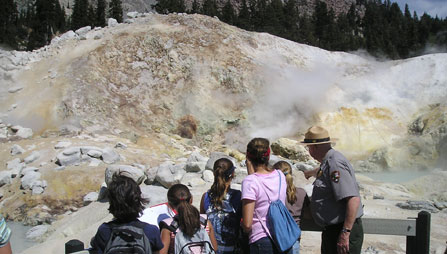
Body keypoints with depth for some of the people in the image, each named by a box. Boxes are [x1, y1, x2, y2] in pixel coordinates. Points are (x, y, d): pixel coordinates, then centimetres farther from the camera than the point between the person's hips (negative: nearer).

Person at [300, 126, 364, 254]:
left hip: (344, 230, -10)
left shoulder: (335, 163, -21)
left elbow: (353, 199, -29)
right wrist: (309, 173, 60)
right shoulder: (327, 162, 11)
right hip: (331, 230, 10)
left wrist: (345, 233, -31)